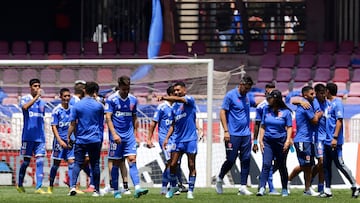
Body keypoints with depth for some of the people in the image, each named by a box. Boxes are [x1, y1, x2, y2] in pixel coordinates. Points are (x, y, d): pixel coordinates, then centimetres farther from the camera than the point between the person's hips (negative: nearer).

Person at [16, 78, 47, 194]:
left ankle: (39, 187, -10)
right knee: (26, 161, 3)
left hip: (40, 137, 4)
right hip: (28, 136, -4)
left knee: (40, 161, -6)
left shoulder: (42, 102, 14)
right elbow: (25, 107, -24)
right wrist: (36, 97, -25)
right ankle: (20, 185, 21)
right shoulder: (25, 99, 0)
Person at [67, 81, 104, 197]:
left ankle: (73, 186, -17)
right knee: (95, 165, 7)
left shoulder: (77, 106, -3)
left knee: (77, 164, 2)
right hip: (95, 140, 0)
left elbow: (72, 124, -2)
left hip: (80, 140, 0)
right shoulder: (99, 106, -1)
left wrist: (68, 137, 5)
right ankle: (96, 190, 10)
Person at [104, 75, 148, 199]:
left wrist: (134, 133, 13)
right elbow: (108, 118, -9)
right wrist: (114, 134, -17)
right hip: (117, 136, -3)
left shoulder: (133, 100, 8)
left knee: (132, 160, -9)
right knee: (116, 163, 4)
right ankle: (116, 191, 13)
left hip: (129, 135, 3)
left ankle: (137, 189, -20)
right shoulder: (111, 99, -5)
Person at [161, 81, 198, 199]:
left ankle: (190, 191, 5)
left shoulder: (190, 100, -4)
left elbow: (181, 99, -26)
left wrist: (165, 98, -38)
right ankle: (173, 186, 19)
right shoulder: (175, 107, 14)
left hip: (190, 139, -5)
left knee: (191, 166, -2)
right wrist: (167, 138, 11)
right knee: (172, 164, 0)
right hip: (177, 139, 5)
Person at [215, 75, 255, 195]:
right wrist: (226, 131, -14)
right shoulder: (230, 95, -7)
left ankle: (243, 187, 3)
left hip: (246, 134, 6)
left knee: (246, 160, 0)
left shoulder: (247, 97, 12)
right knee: (231, 160, -3)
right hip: (233, 135, -6)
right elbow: (223, 112, -8)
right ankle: (220, 179, 23)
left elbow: (256, 103, 33)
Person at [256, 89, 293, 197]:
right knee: (266, 164, -12)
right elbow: (263, 126, 10)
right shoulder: (266, 109, 6)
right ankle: (262, 188, -17)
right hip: (268, 141, 2)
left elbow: (289, 127, 0)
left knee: (282, 166, 8)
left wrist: (288, 141, -12)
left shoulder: (286, 112, -3)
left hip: (281, 141, -2)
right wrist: (261, 140, 3)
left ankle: (284, 190, 20)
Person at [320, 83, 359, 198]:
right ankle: (327, 190, 12)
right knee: (326, 166, 9)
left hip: (335, 141, -9)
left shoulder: (337, 103, -12)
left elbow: (339, 121, -18)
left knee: (339, 164, -7)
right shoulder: (328, 103, 15)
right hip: (327, 140, 9)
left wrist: (335, 137, -23)